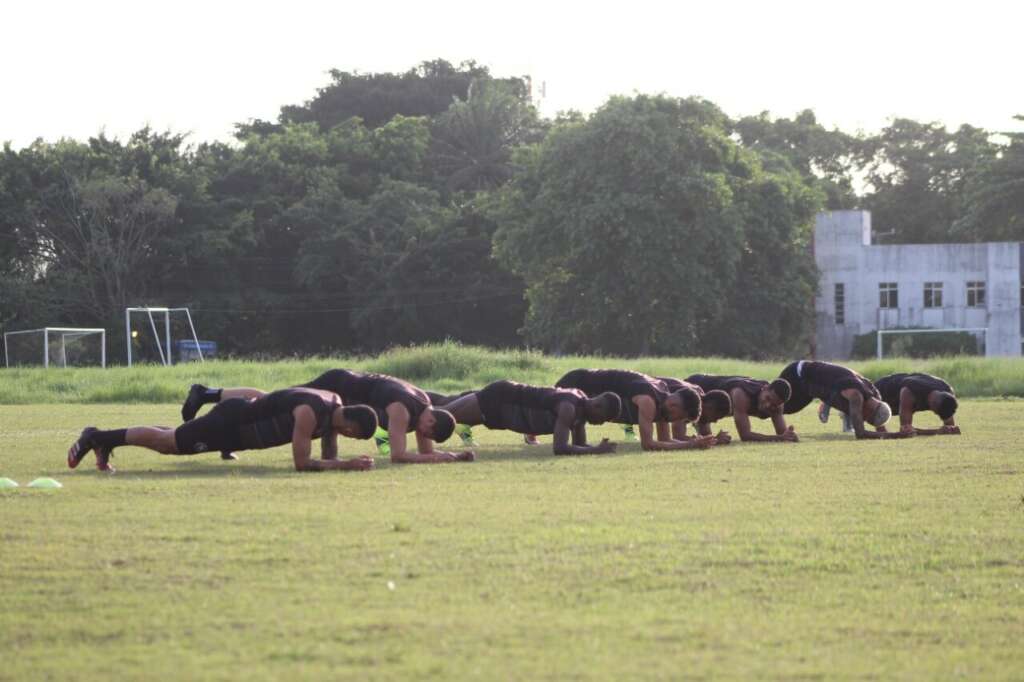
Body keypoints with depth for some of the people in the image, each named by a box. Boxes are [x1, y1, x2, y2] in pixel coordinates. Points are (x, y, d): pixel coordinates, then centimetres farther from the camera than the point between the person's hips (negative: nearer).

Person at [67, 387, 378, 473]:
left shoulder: (336, 405, -4)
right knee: (165, 442, 5)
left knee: (172, 441, 23)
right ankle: (97, 437, 18)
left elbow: (328, 455, 7)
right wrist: (347, 465, -37)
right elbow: (301, 463, -35)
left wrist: (344, 462, -15)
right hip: (230, 422, -8)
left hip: (245, 414, 8)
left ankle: (106, 439, 34)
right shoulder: (310, 413, -32)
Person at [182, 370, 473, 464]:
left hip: (352, 383, 8)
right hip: (337, 386, -8)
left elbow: (426, 450, 4)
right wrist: (439, 458, -36)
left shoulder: (425, 403, -6)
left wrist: (450, 455, -11)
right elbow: (398, 455, -36)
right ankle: (205, 394, 13)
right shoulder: (402, 410, -31)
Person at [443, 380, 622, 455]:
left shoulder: (583, 401, -2)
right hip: (497, 400, -9)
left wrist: (598, 447, -10)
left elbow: (579, 445, 11)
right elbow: (559, 448, -37)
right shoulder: (568, 407, -30)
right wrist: (597, 450, -33)